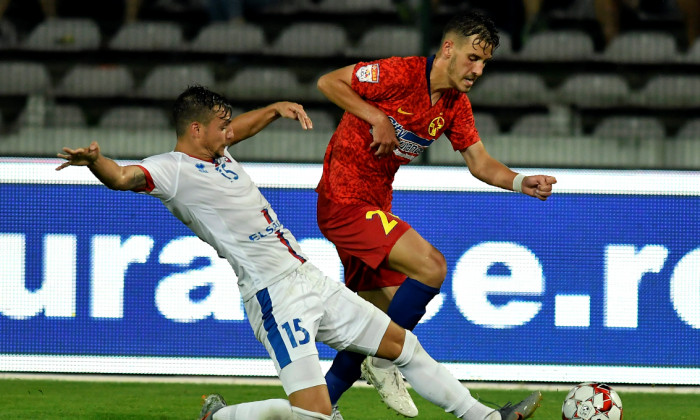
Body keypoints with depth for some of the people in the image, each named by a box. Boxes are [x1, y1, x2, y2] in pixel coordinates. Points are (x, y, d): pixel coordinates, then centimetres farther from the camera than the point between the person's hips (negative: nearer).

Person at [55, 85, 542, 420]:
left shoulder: (217, 153, 14)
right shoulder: (173, 169, -14)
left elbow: (243, 126, 37)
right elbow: (123, 177, -33)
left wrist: (277, 109, 24)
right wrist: (96, 161, -52)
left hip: (312, 281, 10)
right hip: (276, 295, -10)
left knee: (403, 343, 17)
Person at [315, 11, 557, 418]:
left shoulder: (456, 106, 7)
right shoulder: (400, 74, -17)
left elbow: (480, 162, 7)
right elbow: (328, 82, -13)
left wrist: (522, 182, -11)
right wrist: (377, 118, -22)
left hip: (374, 208, 9)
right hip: (344, 202, -9)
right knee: (431, 267, -21)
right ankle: (383, 362, -6)